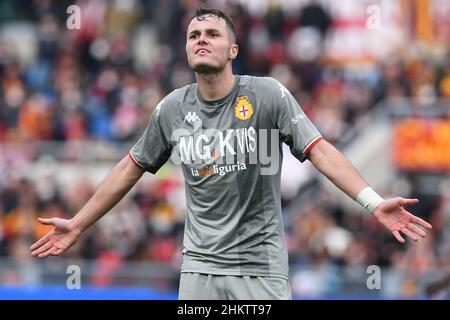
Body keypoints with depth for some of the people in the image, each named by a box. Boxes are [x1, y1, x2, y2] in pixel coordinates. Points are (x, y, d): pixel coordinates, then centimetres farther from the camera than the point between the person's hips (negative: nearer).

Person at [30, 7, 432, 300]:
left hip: (260, 264, -3)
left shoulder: (269, 95, -6)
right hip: (199, 264, 3)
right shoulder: (172, 108, 4)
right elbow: (130, 169, 15)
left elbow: (320, 151, -12)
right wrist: (77, 225, 16)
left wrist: (374, 202, -25)